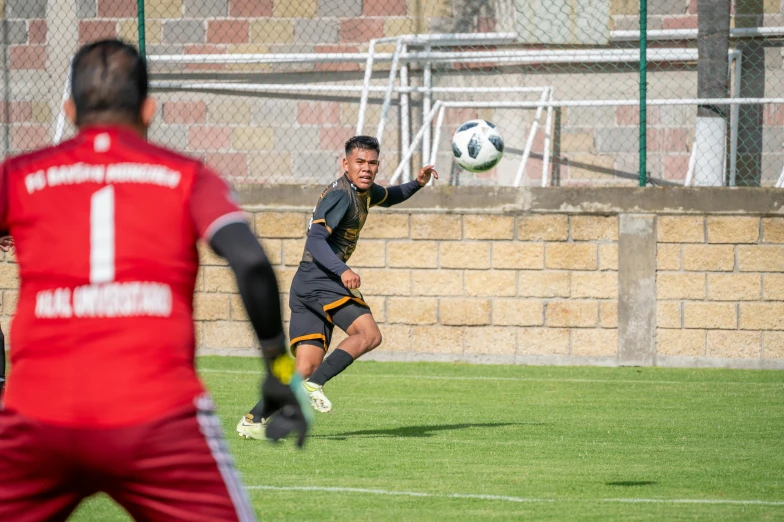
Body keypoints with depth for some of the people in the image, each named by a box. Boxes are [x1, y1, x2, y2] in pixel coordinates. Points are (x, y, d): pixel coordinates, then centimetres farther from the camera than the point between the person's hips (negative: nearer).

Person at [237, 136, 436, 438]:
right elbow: (316, 240, -23)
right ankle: (314, 385, -23)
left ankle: (253, 420, 0)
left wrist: (418, 183, 23)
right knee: (369, 334, -23)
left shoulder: (364, 192, 17)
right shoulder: (340, 196, -13)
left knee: (306, 368, 3)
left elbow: (389, 197, 41)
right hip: (320, 280, -9)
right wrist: (342, 271, -37)